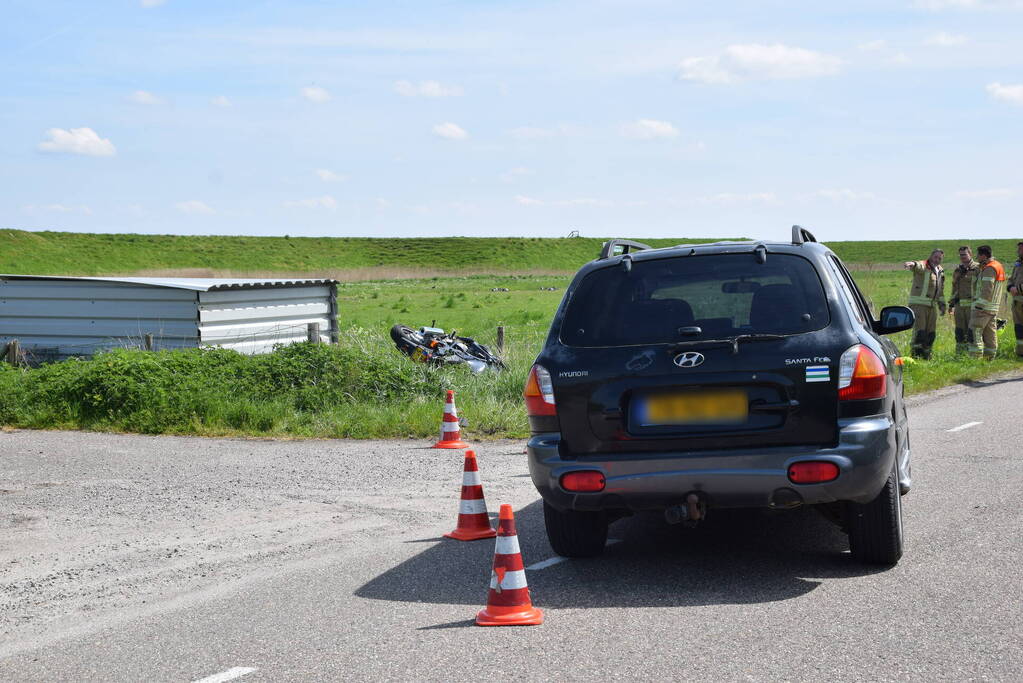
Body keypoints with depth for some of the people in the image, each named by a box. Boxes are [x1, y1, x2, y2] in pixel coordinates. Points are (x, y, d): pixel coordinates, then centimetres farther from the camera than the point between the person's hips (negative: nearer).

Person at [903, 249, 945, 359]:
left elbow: (941, 290, 27)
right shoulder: (923, 266, -6)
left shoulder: (940, 271, 17)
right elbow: (918, 266, -33)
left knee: (931, 332, 8)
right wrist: (912, 264, -56)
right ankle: (915, 353, -12)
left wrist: (942, 304, 20)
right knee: (919, 330, -14)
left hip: (932, 305, 7)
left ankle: (926, 354, 16)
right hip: (918, 303, -7)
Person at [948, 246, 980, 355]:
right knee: (959, 331, 8)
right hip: (959, 305, 6)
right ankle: (959, 354, 14)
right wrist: (951, 304, 21)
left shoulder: (977, 269, -3)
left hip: (972, 305, -6)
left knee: (972, 330, -6)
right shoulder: (957, 270, 18)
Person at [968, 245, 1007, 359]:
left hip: (983, 307, -10)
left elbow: (987, 289, -22)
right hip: (994, 308, 10)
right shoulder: (998, 266, 18)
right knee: (990, 332, 11)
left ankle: (975, 356, -15)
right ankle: (990, 357, 13)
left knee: (975, 331, -10)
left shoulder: (989, 269, -14)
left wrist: (979, 305, -22)